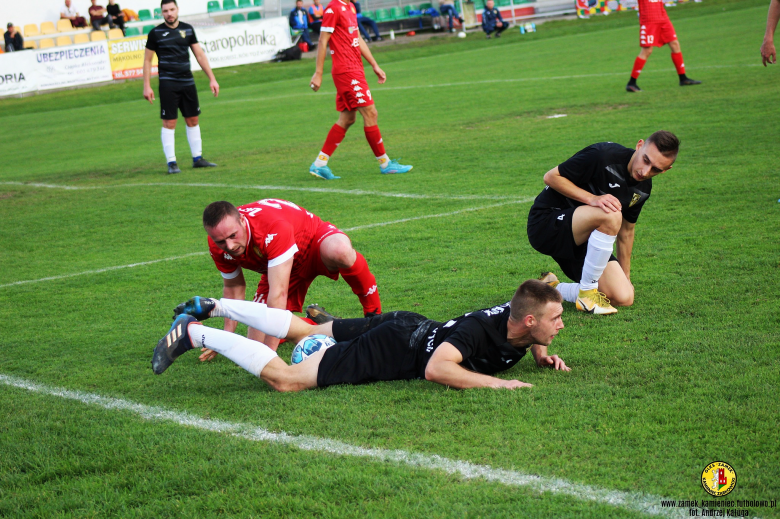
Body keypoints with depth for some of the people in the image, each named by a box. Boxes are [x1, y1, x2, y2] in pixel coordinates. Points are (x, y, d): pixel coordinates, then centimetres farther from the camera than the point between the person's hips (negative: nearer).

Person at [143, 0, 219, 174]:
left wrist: (212, 78, 8)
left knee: (193, 120, 8)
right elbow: (147, 60, 3)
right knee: (169, 123, -6)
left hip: (187, 81, 4)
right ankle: (171, 162, -2)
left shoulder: (187, 29, 7)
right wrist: (147, 86, -3)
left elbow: (199, 55, 12)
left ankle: (197, 158, 17)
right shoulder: (156, 33, -2)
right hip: (167, 83, -4)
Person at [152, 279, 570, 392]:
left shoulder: (519, 321, -8)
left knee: (305, 333, 23)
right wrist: (494, 382, -43)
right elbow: (436, 369, -46)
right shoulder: (481, 330, -34)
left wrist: (542, 354, -2)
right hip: (388, 349, -8)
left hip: (410, 328, 8)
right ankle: (193, 333, -3)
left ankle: (211, 307, 34)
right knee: (284, 378, -13)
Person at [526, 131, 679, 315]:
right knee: (611, 215, -35)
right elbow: (551, 176, -17)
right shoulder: (604, 156, -21)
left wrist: (625, 277, 20)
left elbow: (626, 231, 17)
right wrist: (592, 198, -27)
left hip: (582, 240, 8)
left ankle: (552, 289, 12)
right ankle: (587, 292, -19)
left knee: (624, 298, -8)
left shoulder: (643, 188, 3)